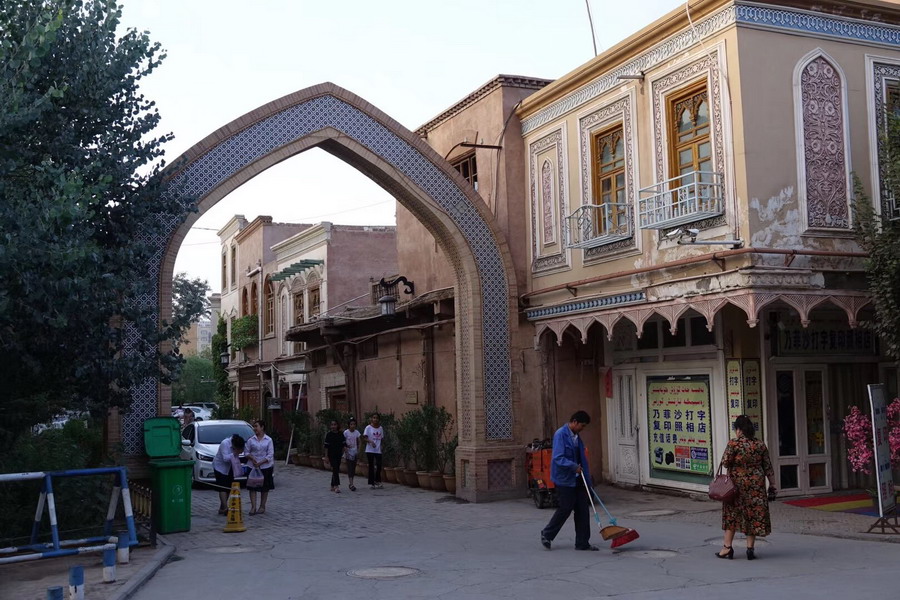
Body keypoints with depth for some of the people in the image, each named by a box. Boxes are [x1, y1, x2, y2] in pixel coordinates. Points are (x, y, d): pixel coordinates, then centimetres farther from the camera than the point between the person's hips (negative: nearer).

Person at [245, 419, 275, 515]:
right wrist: (252, 458, -15)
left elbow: (270, 455, -6)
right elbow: (247, 452, 5)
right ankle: (253, 507, 0)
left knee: (265, 488, 7)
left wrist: (260, 463, -15)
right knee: (252, 487, -3)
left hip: (265, 467, -1)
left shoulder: (268, 440, -2)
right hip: (252, 467, 1)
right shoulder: (251, 440, 2)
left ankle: (262, 507, 18)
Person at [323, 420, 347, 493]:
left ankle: (332, 486, 22)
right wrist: (326, 457, -7)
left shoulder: (340, 434, 4)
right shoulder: (329, 435, -5)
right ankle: (336, 486, -19)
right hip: (331, 455, -4)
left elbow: (344, 444, 7)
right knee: (335, 469, -14)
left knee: (336, 470, 10)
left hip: (338, 455, 4)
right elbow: (326, 446, -4)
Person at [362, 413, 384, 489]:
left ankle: (377, 481, 16)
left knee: (379, 466, 1)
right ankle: (371, 483, 8)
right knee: (371, 466, 1)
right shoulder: (368, 427, -5)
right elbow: (364, 438, -11)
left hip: (378, 450, 4)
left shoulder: (380, 428, 9)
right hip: (370, 450, -4)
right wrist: (370, 441, -27)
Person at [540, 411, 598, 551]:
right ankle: (547, 534, 19)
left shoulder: (576, 436, 12)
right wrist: (574, 466, -30)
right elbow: (558, 458, -22)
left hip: (578, 479, 8)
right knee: (566, 508, -2)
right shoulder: (560, 434, -14)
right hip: (564, 480, -8)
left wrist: (588, 480, 16)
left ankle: (582, 543, 13)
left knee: (583, 509, 5)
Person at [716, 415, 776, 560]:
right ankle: (750, 548, 9)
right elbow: (768, 467, 4)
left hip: (737, 484, -2)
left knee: (731, 514, 9)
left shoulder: (733, 444, -11)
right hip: (756, 485, 2)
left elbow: (725, 463, -10)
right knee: (754, 514, 9)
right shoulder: (760, 445, 1)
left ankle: (727, 547, 9)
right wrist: (772, 484, 12)